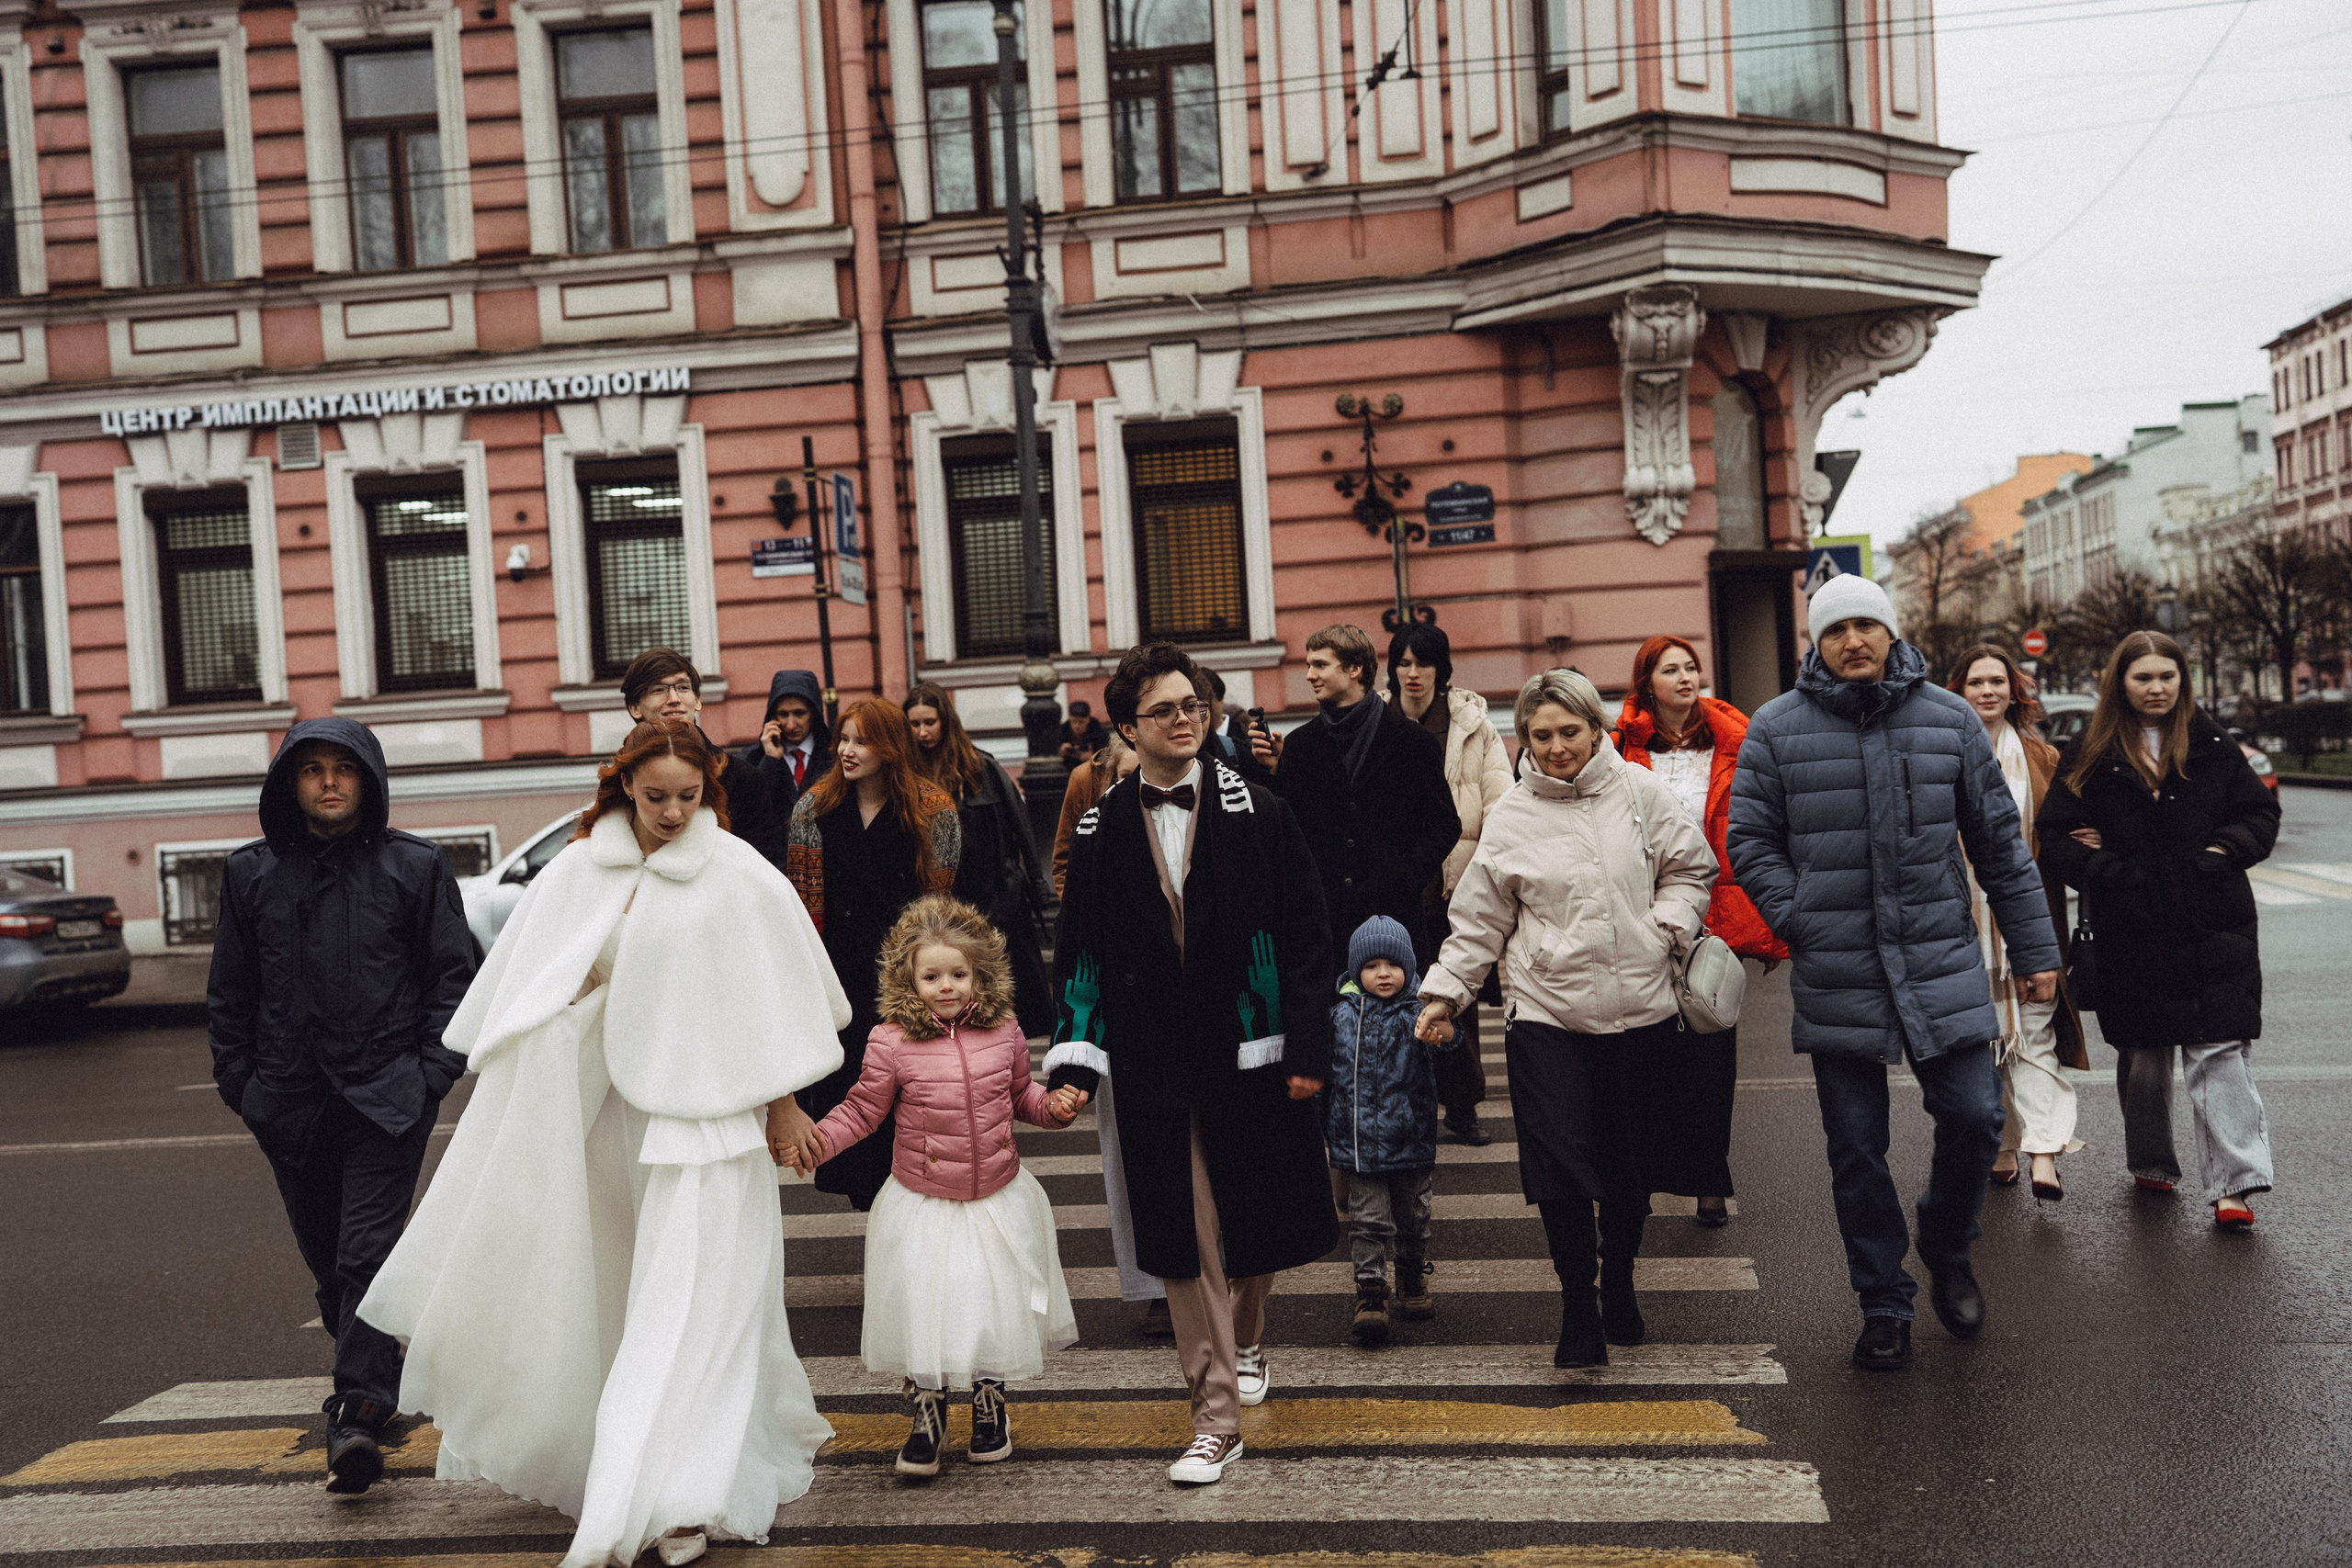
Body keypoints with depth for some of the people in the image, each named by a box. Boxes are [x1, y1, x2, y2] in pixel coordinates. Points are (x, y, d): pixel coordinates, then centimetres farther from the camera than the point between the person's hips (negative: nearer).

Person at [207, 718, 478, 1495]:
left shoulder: (415, 865, 2)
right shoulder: (252, 872, 9)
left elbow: (453, 974, 3)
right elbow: (230, 993, 14)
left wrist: (434, 1070, -5)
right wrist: (239, 1084, 7)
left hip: (387, 1095, -4)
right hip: (292, 1102, 4)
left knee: (368, 1253, -10)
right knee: (326, 1257, 13)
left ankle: (355, 1414, -10)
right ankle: (378, 1376, 31)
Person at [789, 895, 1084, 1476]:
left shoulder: (1003, 1034, -3)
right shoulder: (891, 1043, -12)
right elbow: (862, 1110, -3)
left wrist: (1054, 1104, -5)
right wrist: (816, 1137, -17)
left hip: (998, 1200, 2)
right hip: (922, 1207, -2)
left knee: (997, 1308, 12)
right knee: (924, 1314, 1)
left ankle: (990, 1405, 37)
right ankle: (927, 1414, 26)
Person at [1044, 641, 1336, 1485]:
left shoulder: (1259, 815, -1)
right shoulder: (1100, 830, 3)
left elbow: (1305, 934, -1)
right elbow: (1079, 956, 6)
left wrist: (1307, 1048, -6)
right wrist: (1072, 1062, -2)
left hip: (1248, 1057, 0)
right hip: (1152, 1069, 0)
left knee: (1255, 1223, 14)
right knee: (1183, 1244, 2)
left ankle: (1247, 1338, 45)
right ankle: (1216, 1415, 12)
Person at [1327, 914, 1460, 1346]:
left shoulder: (1417, 1011, -6)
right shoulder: (1341, 1014, -1)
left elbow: (1446, 1042, -24)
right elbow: (1323, 1068, 10)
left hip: (1411, 1137, 1)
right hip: (1359, 1139, 0)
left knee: (1413, 1216, 16)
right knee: (1367, 1220, -5)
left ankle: (1412, 1279, 36)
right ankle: (1370, 1294, 2)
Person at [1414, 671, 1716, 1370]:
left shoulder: (1639, 791, 1)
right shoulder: (1511, 817, 0)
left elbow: (1690, 867, 11)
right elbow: (1481, 918, 5)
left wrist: (1667, 926, -5)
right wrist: (1445, 990, 0)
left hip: (1641, 1008, 1)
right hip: (1547, 1014, -1)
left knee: (1633, 1162, 12)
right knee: (1562, 1163, -6)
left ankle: (1619, 1287, 34)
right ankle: (1578, 1307, 10)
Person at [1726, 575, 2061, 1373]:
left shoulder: (1949, 719, 5)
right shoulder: (1776, 730, 0)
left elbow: (1999, 842, 9)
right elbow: (1750, 841, 4)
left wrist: (2034, 948, 10)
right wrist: (1801, 922, -8)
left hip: (1943, 962, 1)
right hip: (1836, 976, -1)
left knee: (1974, 1118, 0)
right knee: (1856, 1147, 6)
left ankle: (1947, 1254, 29)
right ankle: (1884, 1305, 21)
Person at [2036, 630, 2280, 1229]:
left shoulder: (2211, 745, 7)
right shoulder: (2093, 754, 3)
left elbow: (2260, 811, 12)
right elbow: (2055, 834, 0)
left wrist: (2225, 851, -6)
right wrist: (2112, 873, -12)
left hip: (2214, 928, 0)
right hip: (2131, 931, 0)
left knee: (2221, 1053, -6)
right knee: (2142, 1056, 12)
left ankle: (2234, 1183, -4)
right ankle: (2150, 1164, 29)